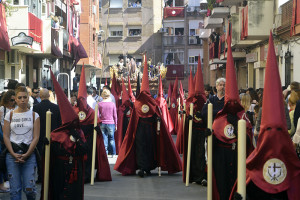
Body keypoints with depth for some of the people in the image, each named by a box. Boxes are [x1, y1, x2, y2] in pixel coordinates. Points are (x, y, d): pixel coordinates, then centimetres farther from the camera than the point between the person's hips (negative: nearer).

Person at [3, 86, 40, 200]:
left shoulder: (34, 115, 5)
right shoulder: (9, 115, 8)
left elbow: (36, 137, 0)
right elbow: (6, 136, 4)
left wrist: (26, 154, -9)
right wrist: (13, 154, -7)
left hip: (29, 154, -1)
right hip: (12, 154, 1)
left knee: (29, 188, -8)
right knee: (15, 189, 0)